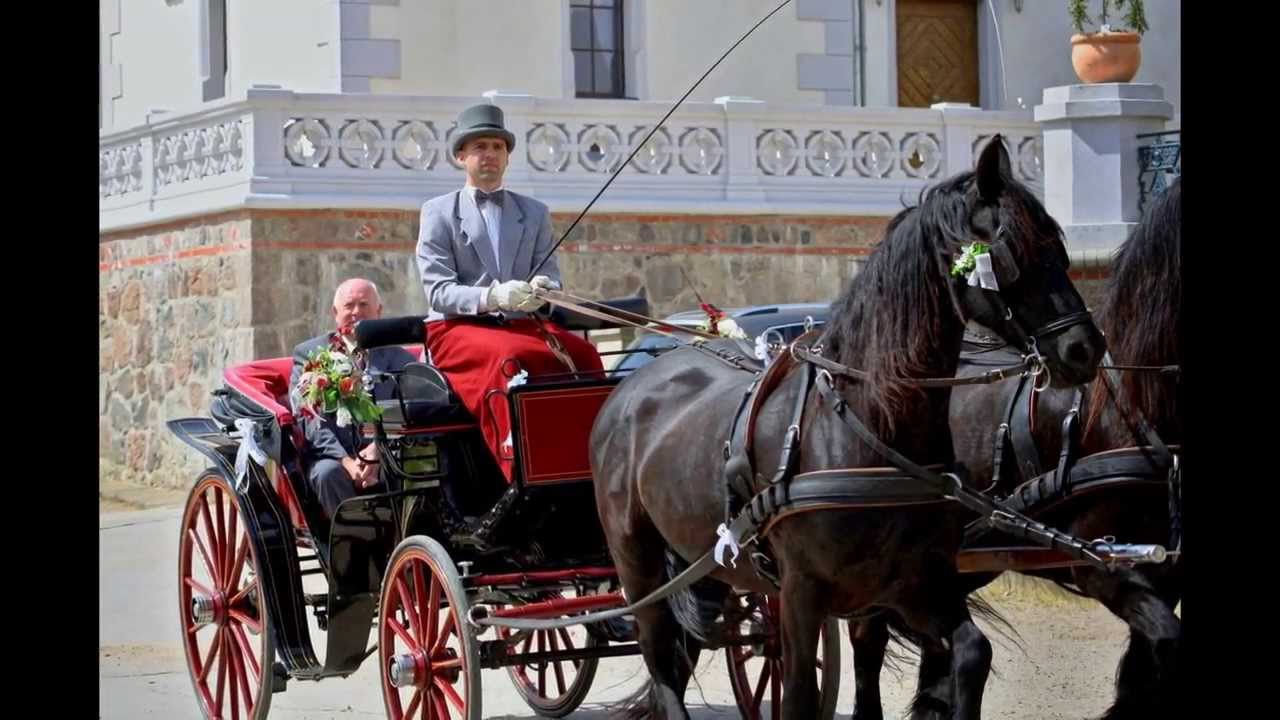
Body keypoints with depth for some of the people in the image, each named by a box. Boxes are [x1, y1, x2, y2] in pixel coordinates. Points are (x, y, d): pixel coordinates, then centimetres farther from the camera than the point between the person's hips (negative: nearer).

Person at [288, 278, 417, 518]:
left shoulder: (399, 359, 15)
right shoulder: (308, 354, 11)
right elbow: (309, 421, -1)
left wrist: (379, 450, -20)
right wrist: (346, 461, -16)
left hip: (385, 460, 0)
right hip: (332, 456, 0)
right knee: (329, 473, -34)